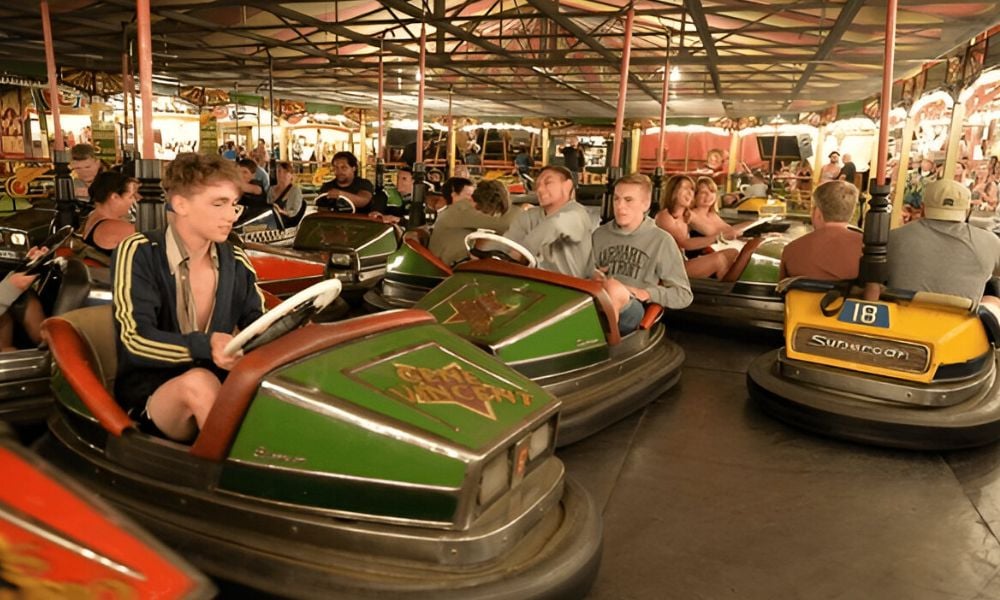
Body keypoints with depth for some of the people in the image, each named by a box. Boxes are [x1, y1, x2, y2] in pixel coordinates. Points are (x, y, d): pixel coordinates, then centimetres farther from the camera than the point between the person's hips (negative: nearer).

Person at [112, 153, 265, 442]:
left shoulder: (236, 262, 6)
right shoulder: (138, 254, -8)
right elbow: (135, 340, -17)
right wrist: (207, 345, -34)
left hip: (218, 390, 4)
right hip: (148, 398, -3)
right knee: (198, 381, -36)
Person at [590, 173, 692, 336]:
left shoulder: (661, 241, 9)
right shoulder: (599, 234, 20)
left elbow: (684, 295, 10)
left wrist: (645, 293, -5)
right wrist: (591, 277, -1)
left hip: (634, 311, -3)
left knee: (614, 288, -39)